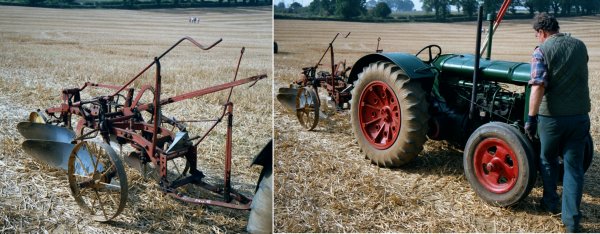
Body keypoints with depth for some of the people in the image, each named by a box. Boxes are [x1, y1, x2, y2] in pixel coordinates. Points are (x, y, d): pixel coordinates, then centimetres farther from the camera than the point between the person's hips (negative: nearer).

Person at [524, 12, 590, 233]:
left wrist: (532, 117, -20)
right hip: (580, 115, 4)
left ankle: (551, 202, 33)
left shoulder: (541, 51, -10)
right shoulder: (580, 46, 7)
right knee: (574, 165, 7)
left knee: (548, 159, 20)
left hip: (552, 116, -3)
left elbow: (538, 86, -22)